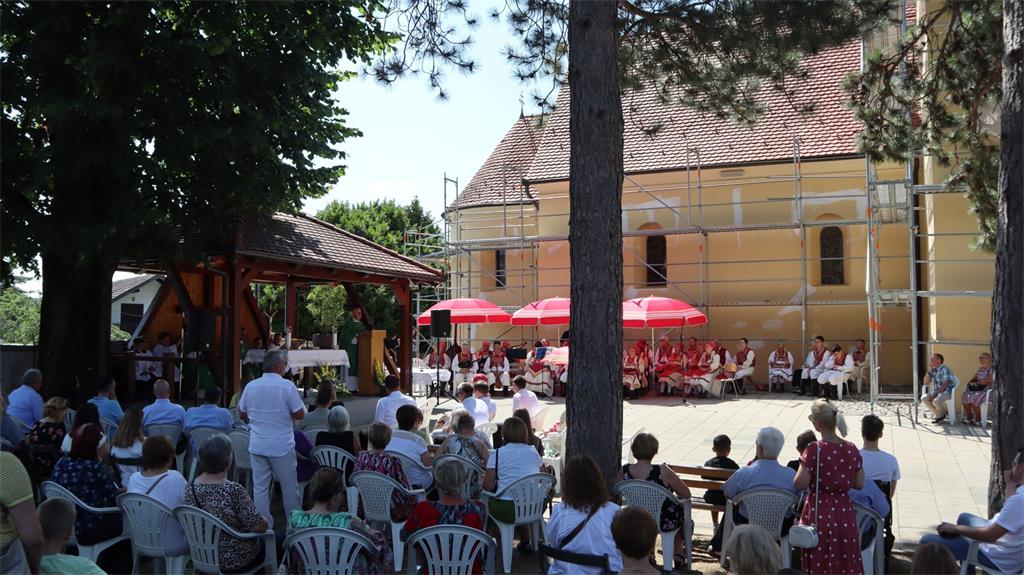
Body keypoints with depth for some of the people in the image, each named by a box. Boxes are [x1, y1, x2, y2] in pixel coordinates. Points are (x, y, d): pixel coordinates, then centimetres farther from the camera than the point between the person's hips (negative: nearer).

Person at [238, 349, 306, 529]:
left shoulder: (250, 386, 2)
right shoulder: (287, 386, -11)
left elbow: (242, 414, 12)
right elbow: (300, 415, -10)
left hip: (257, 446, 4)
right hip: (282, 446, -4)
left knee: (260, 487, 9)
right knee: (289, 488, 8)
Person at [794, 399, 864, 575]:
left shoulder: (814, 450, -17)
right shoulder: (852, 450, -2)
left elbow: (800, 484, -17)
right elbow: (860, 484, 3)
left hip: (819, 514, -4)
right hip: (845, 514, 4)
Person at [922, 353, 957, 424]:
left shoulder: (945, 369, -13)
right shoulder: (933, 370, 10)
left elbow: (945, 384, -21)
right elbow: (926, 383, 7)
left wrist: (935, 393, -25)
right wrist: (929, 369, 0)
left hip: (947, 392, -7)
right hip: (936, 392, 7)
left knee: (936, 401, -34)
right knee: (924, 398, -16)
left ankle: (946, 412, 0)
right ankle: (939, 415, -3)